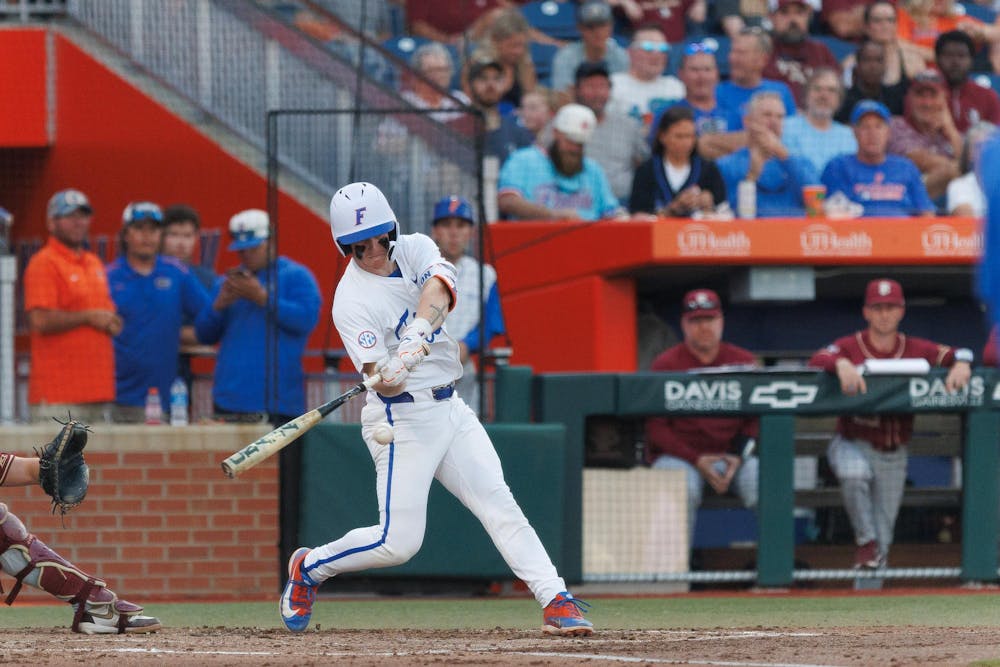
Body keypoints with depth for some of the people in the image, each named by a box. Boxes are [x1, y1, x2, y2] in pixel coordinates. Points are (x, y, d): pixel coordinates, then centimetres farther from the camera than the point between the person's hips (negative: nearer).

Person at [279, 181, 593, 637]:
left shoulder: (414, 249, 1)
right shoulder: (352, 300, -15)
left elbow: (439, 288, -23)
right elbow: (381, 381, -23)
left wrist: (417, 334, -42)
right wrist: (388, 378, -47)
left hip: (449, 409, 5)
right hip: (402, 418, -5)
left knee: (498, 504, -5)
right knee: (398, 542, -7)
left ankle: (555, 601, -9)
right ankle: (310, 567, 16)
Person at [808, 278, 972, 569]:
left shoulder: (914, 349, 0)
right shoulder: (850, 346, -8)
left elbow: (957, 354, -6)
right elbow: (818, 359, -25)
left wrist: (961, 364, -30)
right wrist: (841, 363, -46)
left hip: (893, 453, 3)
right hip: (853, 443, -3)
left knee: (884, 533, 5)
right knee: (854, 474, -37)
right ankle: (865, 542, -18)